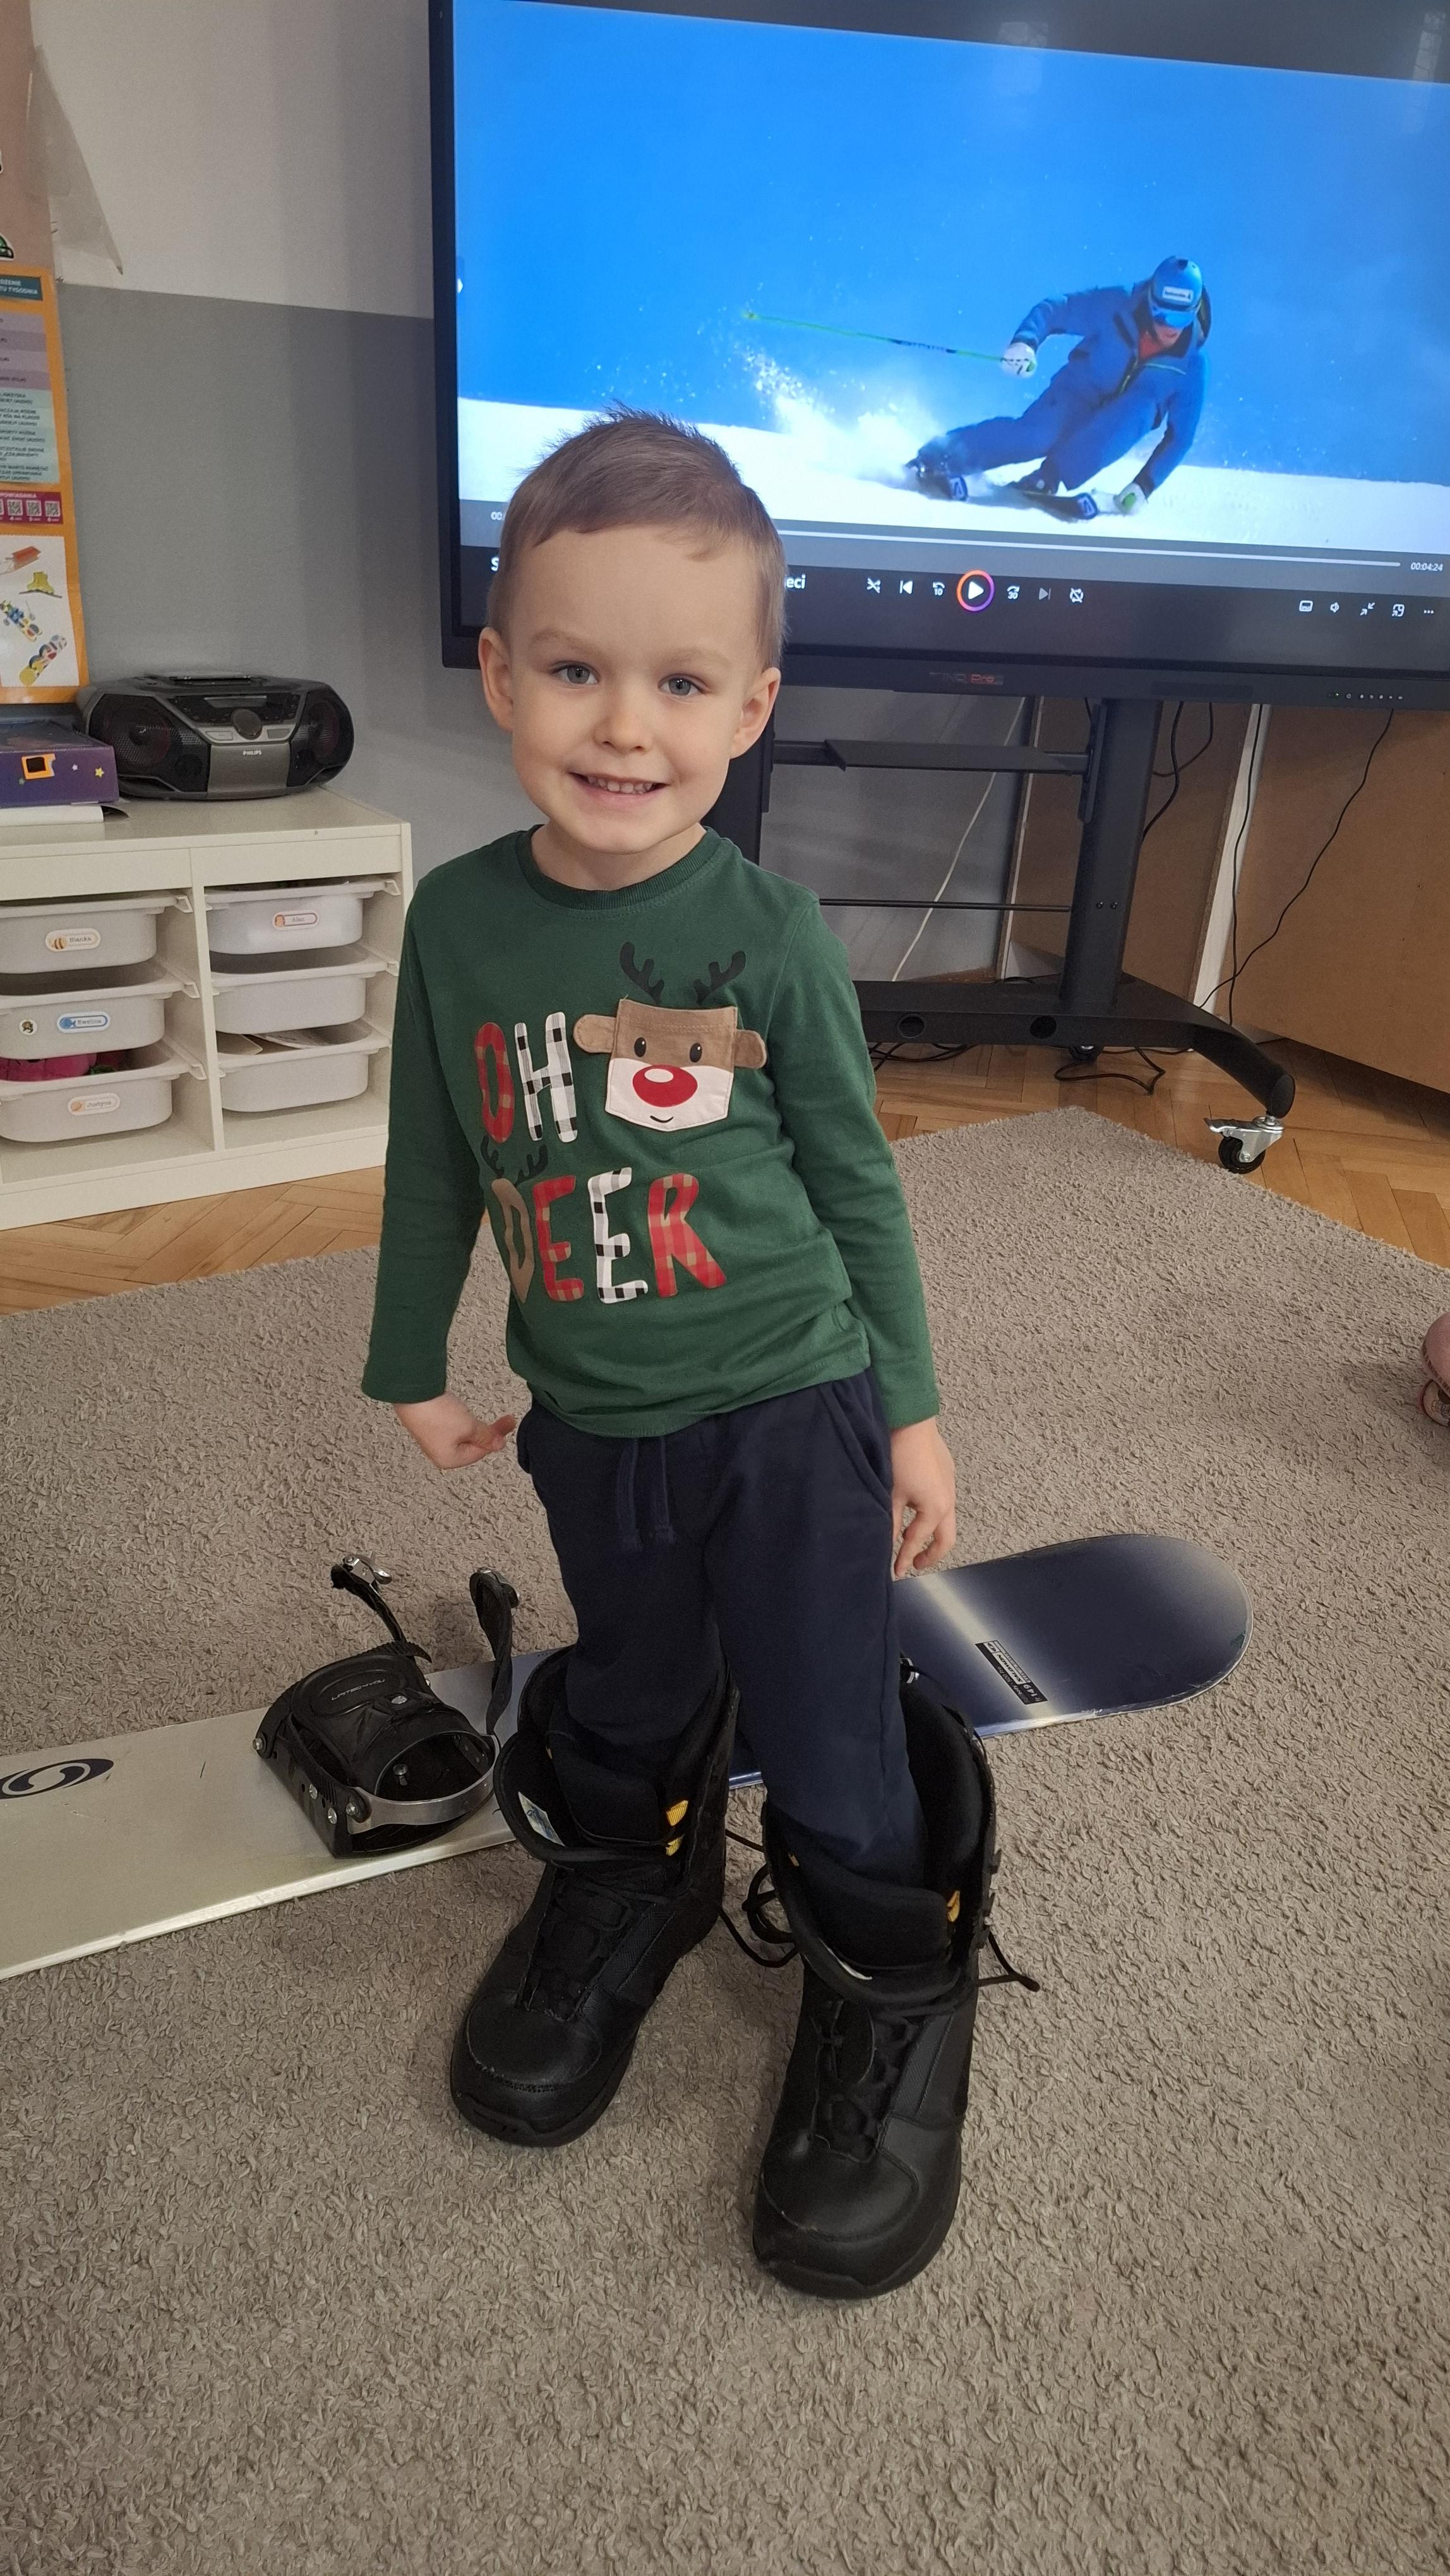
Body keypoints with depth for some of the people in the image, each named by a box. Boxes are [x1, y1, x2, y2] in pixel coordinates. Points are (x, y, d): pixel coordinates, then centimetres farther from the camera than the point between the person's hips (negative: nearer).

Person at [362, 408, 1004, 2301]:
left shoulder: (770, 933, -13)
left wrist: (912, 1408, 0)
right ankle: (622, 1884, 50)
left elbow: (857, 1178, -4)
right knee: (631, 1696, 21)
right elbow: (436, 1167, 6)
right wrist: (415, 1366, 14)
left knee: (830, 1733, 7)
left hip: (794, 1410, -2)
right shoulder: (459, 920, -6)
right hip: (593, 1426, 3)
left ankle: (894, 1988, 32)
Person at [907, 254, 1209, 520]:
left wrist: (1144, 486, -17)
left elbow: (1180, 435, -8)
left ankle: (1048, 481, -35)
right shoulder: (1116, 307, -17)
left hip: (1117, 429, 2)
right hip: (1078, 395, -2)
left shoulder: (1192, 364, -15)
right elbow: (1053, 310, -9)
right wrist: (1025, 341, -29)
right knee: (1037, 434, -34)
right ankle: (936, 459, -28)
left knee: (1141, 408, -34)